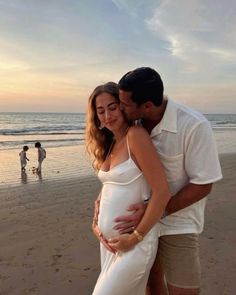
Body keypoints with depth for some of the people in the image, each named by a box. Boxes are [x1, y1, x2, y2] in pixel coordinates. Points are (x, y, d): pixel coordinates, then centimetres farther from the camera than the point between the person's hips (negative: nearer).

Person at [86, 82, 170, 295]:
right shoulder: (109, 144, 8)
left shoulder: (135, 135, -16)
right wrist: (96, 223, 2)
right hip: (109, 239, 7)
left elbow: (162, 192, -20)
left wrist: (135, 237, -16)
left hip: (134, 242, -7)